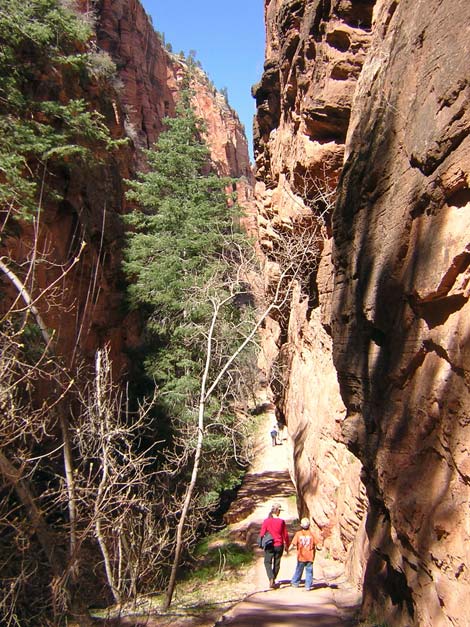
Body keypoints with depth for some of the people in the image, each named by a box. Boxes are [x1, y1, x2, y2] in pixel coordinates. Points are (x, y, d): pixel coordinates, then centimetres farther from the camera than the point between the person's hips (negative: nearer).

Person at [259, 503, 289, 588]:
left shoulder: (266, 521, -9)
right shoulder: (281, 521, -8)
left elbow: (262, 534, -4)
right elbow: (285, 535, -2)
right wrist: (287, 546, 11)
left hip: (269, 546, -1)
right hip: (279, 546, 1)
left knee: (268, 562, 11)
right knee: (277, 563, 17)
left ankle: (271, 579, -9)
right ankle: (273, 580, 28)